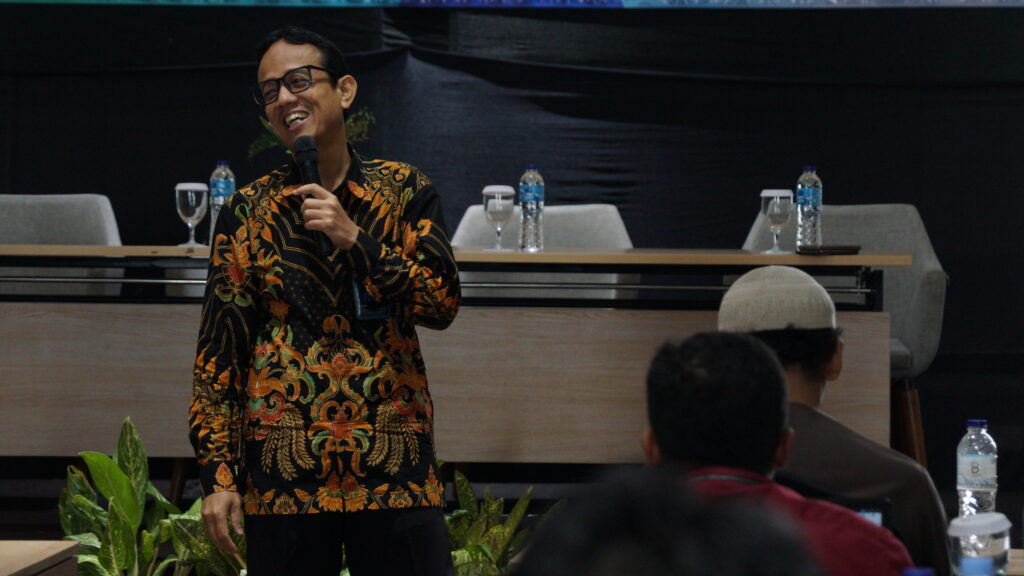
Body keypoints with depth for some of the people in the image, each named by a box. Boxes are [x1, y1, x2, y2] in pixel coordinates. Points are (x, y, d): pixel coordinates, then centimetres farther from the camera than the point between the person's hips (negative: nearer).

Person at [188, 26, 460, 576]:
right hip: (283, 472, 0)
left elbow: (443, 303, -2)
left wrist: (354, 238, -14)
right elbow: (218, 348, 4)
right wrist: (217, 474, -2)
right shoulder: (247, 211, 6)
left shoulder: (404, 190, 7)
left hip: (393, 469, 0)